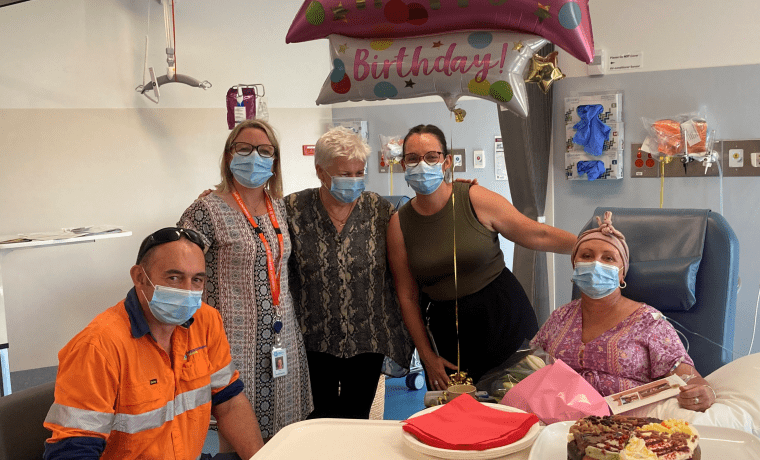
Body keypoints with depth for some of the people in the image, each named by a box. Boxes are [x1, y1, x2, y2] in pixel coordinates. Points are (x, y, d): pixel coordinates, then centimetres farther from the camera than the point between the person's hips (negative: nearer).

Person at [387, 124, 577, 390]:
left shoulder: (476, 200, -9)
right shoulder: (399, 224, -3)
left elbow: (538, 235, -6)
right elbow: (408, 296, 1)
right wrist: (427, 356, 0)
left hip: (505, 318, -1)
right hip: (449, 333, 1)